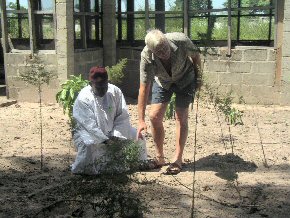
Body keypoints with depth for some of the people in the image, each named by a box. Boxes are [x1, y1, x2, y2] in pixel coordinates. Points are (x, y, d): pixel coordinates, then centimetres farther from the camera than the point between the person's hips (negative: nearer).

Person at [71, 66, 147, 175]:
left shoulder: (115, 91, -8)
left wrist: (115, 136, -21)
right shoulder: (83, 98, -20)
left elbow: (122, 116, -8)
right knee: (90, 146, -36)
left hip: (112, 132, 5)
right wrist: (105, 141, -31)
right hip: (89, 133, -4)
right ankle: (80, 169, -9)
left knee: (136, 135, -9)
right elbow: (90, 125, -24)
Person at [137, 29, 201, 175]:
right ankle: (159, 157, 11)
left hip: (185, 79, -1)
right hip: (162, 81, 1)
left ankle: (178, 160, 3)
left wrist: (198, 77, 0)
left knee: (181, 118, -7)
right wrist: (141, 120, -30)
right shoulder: (146, 57, -32)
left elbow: (195, 56, -12)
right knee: (155, 116, -6)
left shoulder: (181, 41, -36)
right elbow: (144, 89, -28)